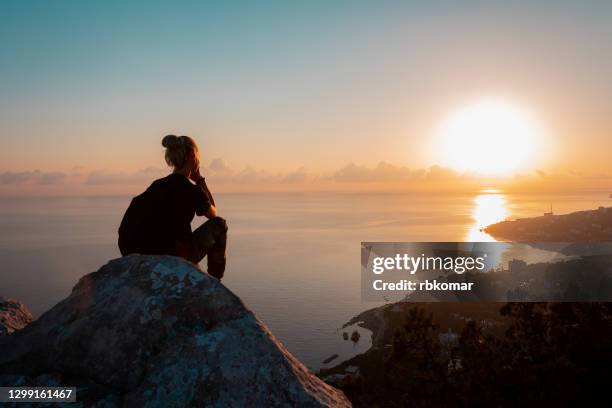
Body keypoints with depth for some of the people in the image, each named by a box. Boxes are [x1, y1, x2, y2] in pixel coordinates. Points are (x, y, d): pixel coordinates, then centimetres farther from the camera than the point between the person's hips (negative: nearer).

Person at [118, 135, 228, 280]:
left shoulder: (158, 184, 8)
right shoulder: (192, 190, -11)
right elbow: (213, 213, 10)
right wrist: (200, 179, 10)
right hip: (173, 260, -7)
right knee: (219, 224, 11)